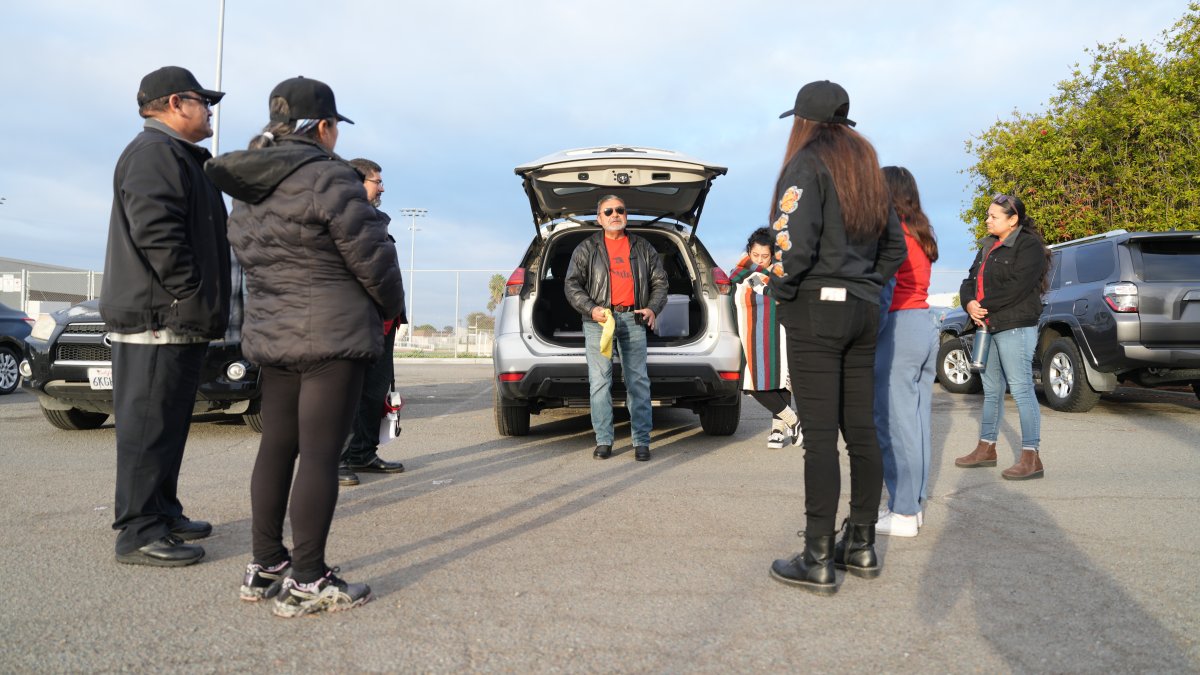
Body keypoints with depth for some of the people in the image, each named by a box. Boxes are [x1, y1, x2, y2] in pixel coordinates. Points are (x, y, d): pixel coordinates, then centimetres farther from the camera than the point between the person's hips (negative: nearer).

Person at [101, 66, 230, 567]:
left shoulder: (179, 155, 24)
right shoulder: (154, 151, -10)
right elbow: (155, 232, -23)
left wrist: (208, 308, 19)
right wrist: (196, 297, -19)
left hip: (177, 320, 11)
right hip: (157, 318, -11)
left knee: (167, 426, 16)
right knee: (149, 427, -6)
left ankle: (163, 514, 26)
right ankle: (139, 533, 0)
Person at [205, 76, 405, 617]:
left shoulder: (247, 192, 14)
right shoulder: (330, 178, -12)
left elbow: (254, 262, 18)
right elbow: (372, 258, -10)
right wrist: (391, 306, 6)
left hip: (271, 336, 9)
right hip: (333, 338, -8)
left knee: (276, 447, 13)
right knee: (319, 453, -5)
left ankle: (265, 565, 23)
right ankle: (307, 581, 0)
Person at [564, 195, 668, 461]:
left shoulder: (643, 248, 15)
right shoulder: (587, 248, 9)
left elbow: (659, 282, 16)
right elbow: (572, 284, 5)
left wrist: (652, 308, -2)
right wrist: (591, 309, -10)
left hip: (633, 319, 1)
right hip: (598, 320, -1)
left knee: (638, 381, -1)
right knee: (600, 381, -2)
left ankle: (641, 442, 4)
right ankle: (603, 441, 4)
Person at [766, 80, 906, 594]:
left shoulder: (807, 164, -7)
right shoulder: (868, 170, 19)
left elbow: (796, 242, -21)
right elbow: (894, 247, 20)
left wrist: (781, 289, -6)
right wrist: (867, 285, 17)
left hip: (816, 309, -8)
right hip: (863, 311, 8)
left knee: (819, 436, -6)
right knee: (861, 430, 10)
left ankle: (818, 561, -1)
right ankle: (862, 546, 20)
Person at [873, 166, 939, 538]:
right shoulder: (921, 232, 17)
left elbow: (884, 290, -16)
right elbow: (910, 283, 15)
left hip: (899, 327, -9)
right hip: (926, 324, 9)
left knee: (896, 423, -5)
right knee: (917, 420, 12)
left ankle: (903, 514, 0)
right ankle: (914, 504, 20)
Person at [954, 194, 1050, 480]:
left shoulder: (1029, 246, -7)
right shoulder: (988, 247, 20)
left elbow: (1016, 287, -19)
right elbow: (970, 280, 15)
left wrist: (984, 307, -14)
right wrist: (970, 304, -6)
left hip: (1015, 327, -9)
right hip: (987, 327, 9)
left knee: (1021, 389, -9)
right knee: (991, 390, 15)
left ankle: (1031, 458, -7)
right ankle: (986, 449, 25)